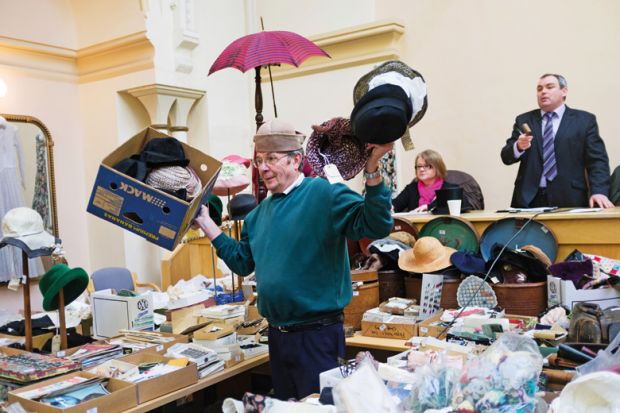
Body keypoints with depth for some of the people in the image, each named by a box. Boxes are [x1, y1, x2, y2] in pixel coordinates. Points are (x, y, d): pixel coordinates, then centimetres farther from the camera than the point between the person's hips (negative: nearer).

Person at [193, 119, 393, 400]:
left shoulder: (324, 194, -13)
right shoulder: (260, 212, 10)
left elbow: (375, 226, -24)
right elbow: (242, 262, 16)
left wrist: (371, 169, -36)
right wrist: (205, 223, 13)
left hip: (317, 334, -8)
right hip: (277, 335, 8)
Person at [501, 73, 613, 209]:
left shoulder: (584, 120, 7)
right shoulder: (524, 120, 13)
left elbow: (597, 160, 0)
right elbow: (506, 157, 6)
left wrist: (599, 192, -15)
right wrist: (518, 147, -16)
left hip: (569, 199, -1)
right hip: (530, 199, 1)